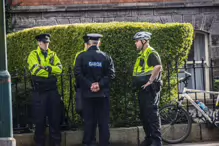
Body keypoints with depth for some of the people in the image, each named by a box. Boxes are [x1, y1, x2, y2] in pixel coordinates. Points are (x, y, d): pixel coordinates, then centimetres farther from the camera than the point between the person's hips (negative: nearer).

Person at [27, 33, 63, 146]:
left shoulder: (53, 54, 12)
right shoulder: (33, 55, -1)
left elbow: (59, 68, -2)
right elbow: (35, 70, -16)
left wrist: (47, 67, -15)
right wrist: (51, 72, -9)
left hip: (52, 90, 4)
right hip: (39, 91, -4)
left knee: (55, 117, 6)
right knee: (39, 118, 2)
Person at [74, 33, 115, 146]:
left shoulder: (81, 57, -2)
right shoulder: (106, 57, 1)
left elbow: (78, 74, -10)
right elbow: (111, 74, -6)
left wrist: (89, 85, -9)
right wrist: (100, 84, -9)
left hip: (87, 94, 0)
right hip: (103, 94, 0)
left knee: (89, 121, 5)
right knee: (103, 121, 5)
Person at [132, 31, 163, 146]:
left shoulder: (151, 53, -11)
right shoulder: (142, 55, 19)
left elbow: (158, 67, -27)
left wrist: (149, 81, -23)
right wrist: (137, 84, 15)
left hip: (150, 89, -10)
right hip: (142, 89, 10)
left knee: (152, 114, -11)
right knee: (144, 115, 13)